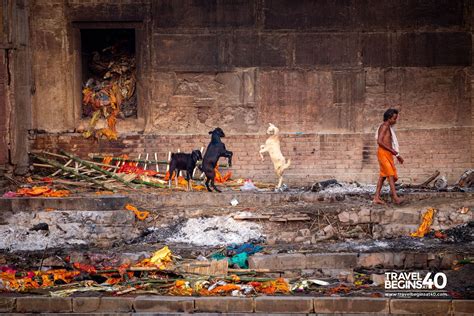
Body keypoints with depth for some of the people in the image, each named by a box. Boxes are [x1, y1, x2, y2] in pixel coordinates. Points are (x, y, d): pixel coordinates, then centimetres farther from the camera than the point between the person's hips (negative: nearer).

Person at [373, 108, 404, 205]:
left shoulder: (388, 128, 22)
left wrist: (397, 155, 24)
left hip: (387, 154, 10)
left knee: (383, 176, 9)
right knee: (391, 175, -18)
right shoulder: (384, 126, -9)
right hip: (383, 153, -10)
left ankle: (377, 198, 9)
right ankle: (395, 197, -26)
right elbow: (379, 141, -20)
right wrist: (391, 150, -18)